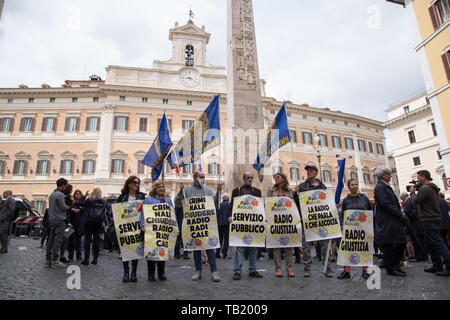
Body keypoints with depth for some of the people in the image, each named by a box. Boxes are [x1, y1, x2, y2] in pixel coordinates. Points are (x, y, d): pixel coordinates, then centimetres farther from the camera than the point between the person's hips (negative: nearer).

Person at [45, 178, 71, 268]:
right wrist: (68, 207, 5)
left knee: (51, 240, 10)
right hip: (59, 220, -9)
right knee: (58, 240, -6)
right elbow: (63, 207, -16)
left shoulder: (52, 194, 17)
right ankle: (55, 260, -6)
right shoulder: (60, 194, -13)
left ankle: (48, 260, 14)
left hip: (52, 220, 9)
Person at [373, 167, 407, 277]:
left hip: (394, 221, 10)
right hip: (386, 221, -10)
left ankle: (395, 265, 23)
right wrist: (400, 214, -15)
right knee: (388, 245, -2)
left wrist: (400, 213, 10)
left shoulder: (386, 187, 20)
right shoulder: (380, 187, -11)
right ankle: (391, 269, 7)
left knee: (401, 243, 11)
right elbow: (385, 203, -20)